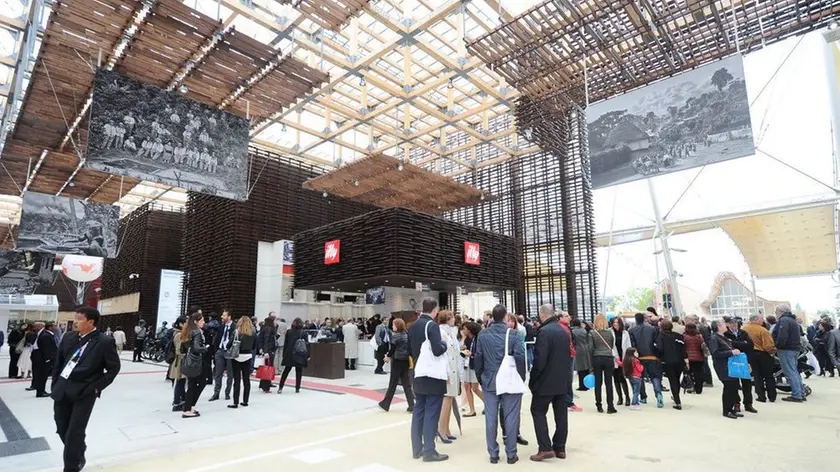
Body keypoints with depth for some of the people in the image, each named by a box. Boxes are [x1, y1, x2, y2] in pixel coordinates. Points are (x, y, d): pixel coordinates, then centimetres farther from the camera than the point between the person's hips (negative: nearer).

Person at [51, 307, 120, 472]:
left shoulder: (104, 342, -13)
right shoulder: (68, 338, 4)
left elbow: (114, 367, -6)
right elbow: (58, 363, 14)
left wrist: (97, 387, -10)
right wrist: (56, 384, 7)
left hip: (85, 392, -6)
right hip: (62, 390, 6)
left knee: (74, 433, -1)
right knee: (62, 429, 16)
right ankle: (77, 455, 42)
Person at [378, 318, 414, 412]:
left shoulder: (395, 336, -12)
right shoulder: (407, 335, 5)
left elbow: (392, 349, -12)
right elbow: (410, 348, 5)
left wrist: (388, 357, 4)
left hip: (397, 361, -5)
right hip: (406, 361, 5)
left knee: (393, 383, 6)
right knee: (406, 384, 9)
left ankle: (386, 404, 20)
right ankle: (411, 406, 6)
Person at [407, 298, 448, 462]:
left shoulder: (413, 326, 8)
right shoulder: (432, 325, -17)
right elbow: (438, 350, -24)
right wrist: (444, 344, -5)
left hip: (418, 374, 8)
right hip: (433, 376, -8)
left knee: (418, 411, 13)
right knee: (431, 413, 0)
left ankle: (417, 448, 21)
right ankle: (429, 451, 6)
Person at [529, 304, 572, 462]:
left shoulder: (544, 331, -19)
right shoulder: (564, 330, 7)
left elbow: (540, 359, -22)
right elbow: (568, 354, 14)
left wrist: (533, 379, -10)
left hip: (546, 380, -7)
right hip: (563, 379, 8)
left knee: (538, 411, 5)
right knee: (561, 414, 12)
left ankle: (545, 448, -1)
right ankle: (560, 448, 18)